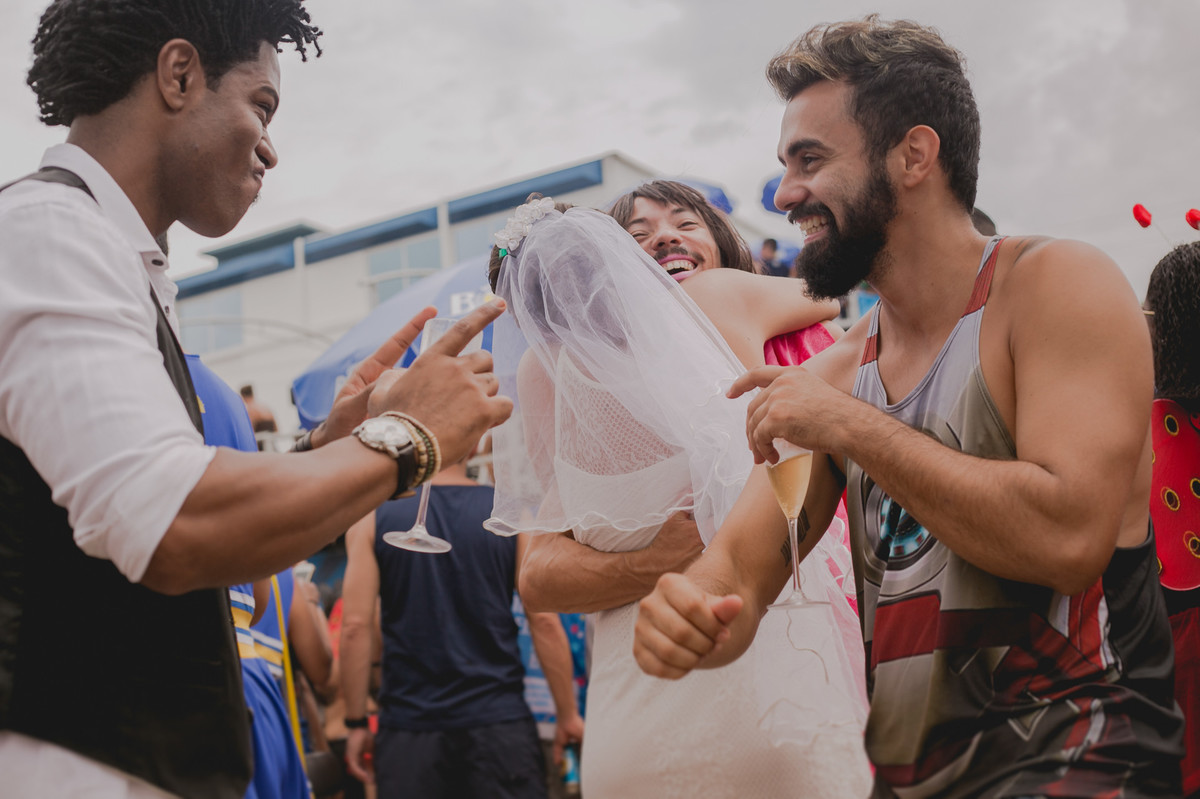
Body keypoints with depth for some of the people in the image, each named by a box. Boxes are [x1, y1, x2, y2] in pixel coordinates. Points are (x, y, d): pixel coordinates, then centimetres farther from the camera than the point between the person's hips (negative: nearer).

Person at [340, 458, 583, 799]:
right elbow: (544, 621, -3)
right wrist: (568, 713, 6)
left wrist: (357, 723, 3)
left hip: (409, 722, 1)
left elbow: (355, 626, -5)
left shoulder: (371, 518, 0)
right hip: (497, 718, 0)